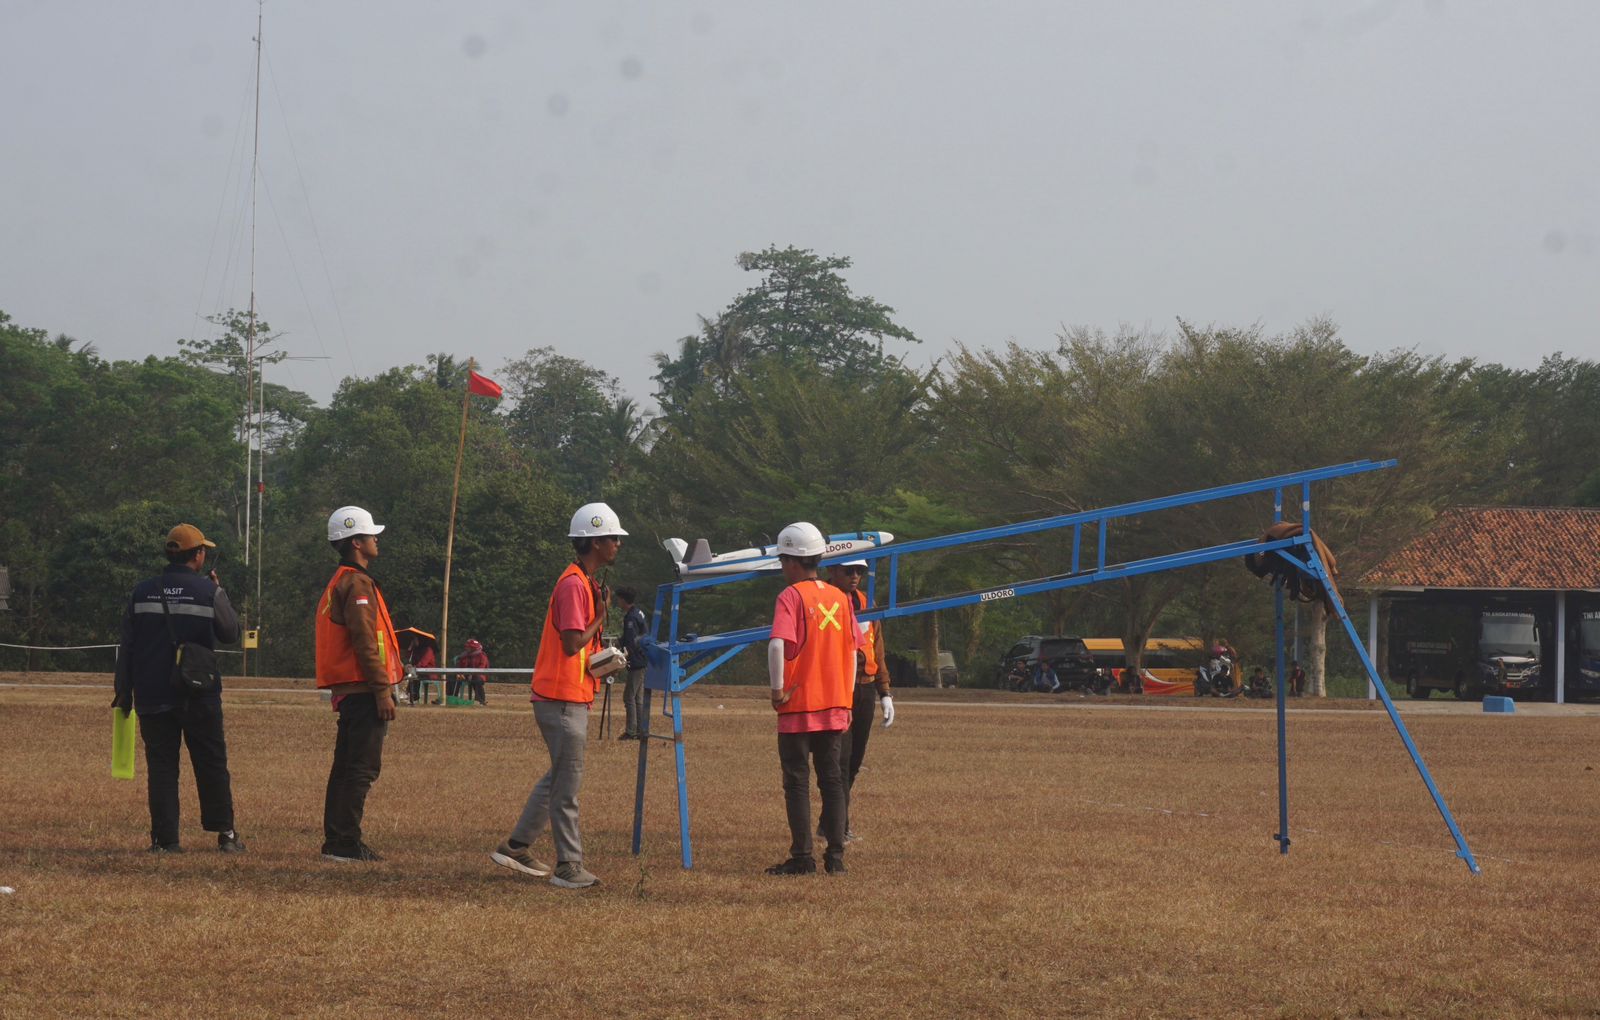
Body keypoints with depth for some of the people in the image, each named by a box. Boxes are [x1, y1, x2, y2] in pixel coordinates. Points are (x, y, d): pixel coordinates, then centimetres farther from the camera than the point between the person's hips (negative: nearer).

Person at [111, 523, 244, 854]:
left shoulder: (142, 591, 2)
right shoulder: (208, 591, -6)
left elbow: (127, 646, 4)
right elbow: (231, 633, 5)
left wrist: (124, 691, 10)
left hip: (152, 697, 2)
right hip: (199, 697, -2)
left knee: (161, 766, 4)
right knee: (212, 765, 9)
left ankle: (165, 839, 0)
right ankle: (225, 833, 12)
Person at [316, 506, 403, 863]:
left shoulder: (339, 582, 20)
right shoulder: (357, 583, -12)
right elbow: (364, 642, -19)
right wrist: (383, 690, -19)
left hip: (346, 691, 11)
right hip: (364, 690, -11)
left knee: (347, 767, 13)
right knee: (362, 768, -10)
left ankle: (335, 840, 16)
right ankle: (346, 843, -11)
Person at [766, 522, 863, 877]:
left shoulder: (791, 597, -9)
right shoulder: (839, 598, 8)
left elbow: (777, 644, -24)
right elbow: (853, 650, 10)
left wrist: (778, 689, -15)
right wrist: (846, 699, 14)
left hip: (799, 705, -5)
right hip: (835, 705, 5)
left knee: (797, 782, 1)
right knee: (832, 779, 10)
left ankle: (802, 857, 0)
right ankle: (836, 856, 8)